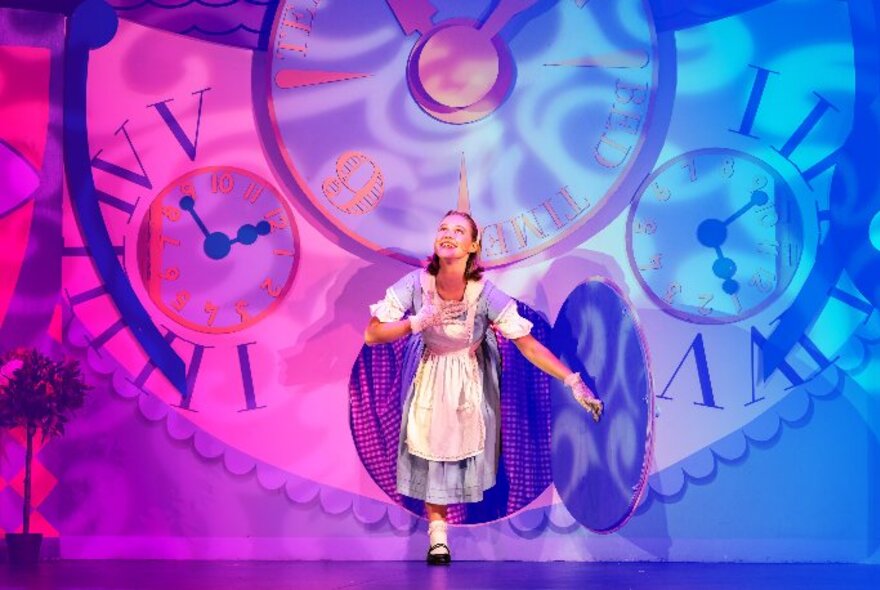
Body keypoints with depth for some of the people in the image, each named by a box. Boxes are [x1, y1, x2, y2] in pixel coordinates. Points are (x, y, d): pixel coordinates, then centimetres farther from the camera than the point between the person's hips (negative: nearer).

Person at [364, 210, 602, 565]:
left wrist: (574, 383, -38)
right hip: (431, 375, 1)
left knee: (469, 440, 11)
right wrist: (417, 323, -36)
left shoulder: (485, 294, -30)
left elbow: (529, 345, -30)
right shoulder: (416, 285, -26)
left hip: (471, 377, 0)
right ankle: (437, 535, 14)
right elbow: (372, 336, -22)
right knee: (431, 446, 2)